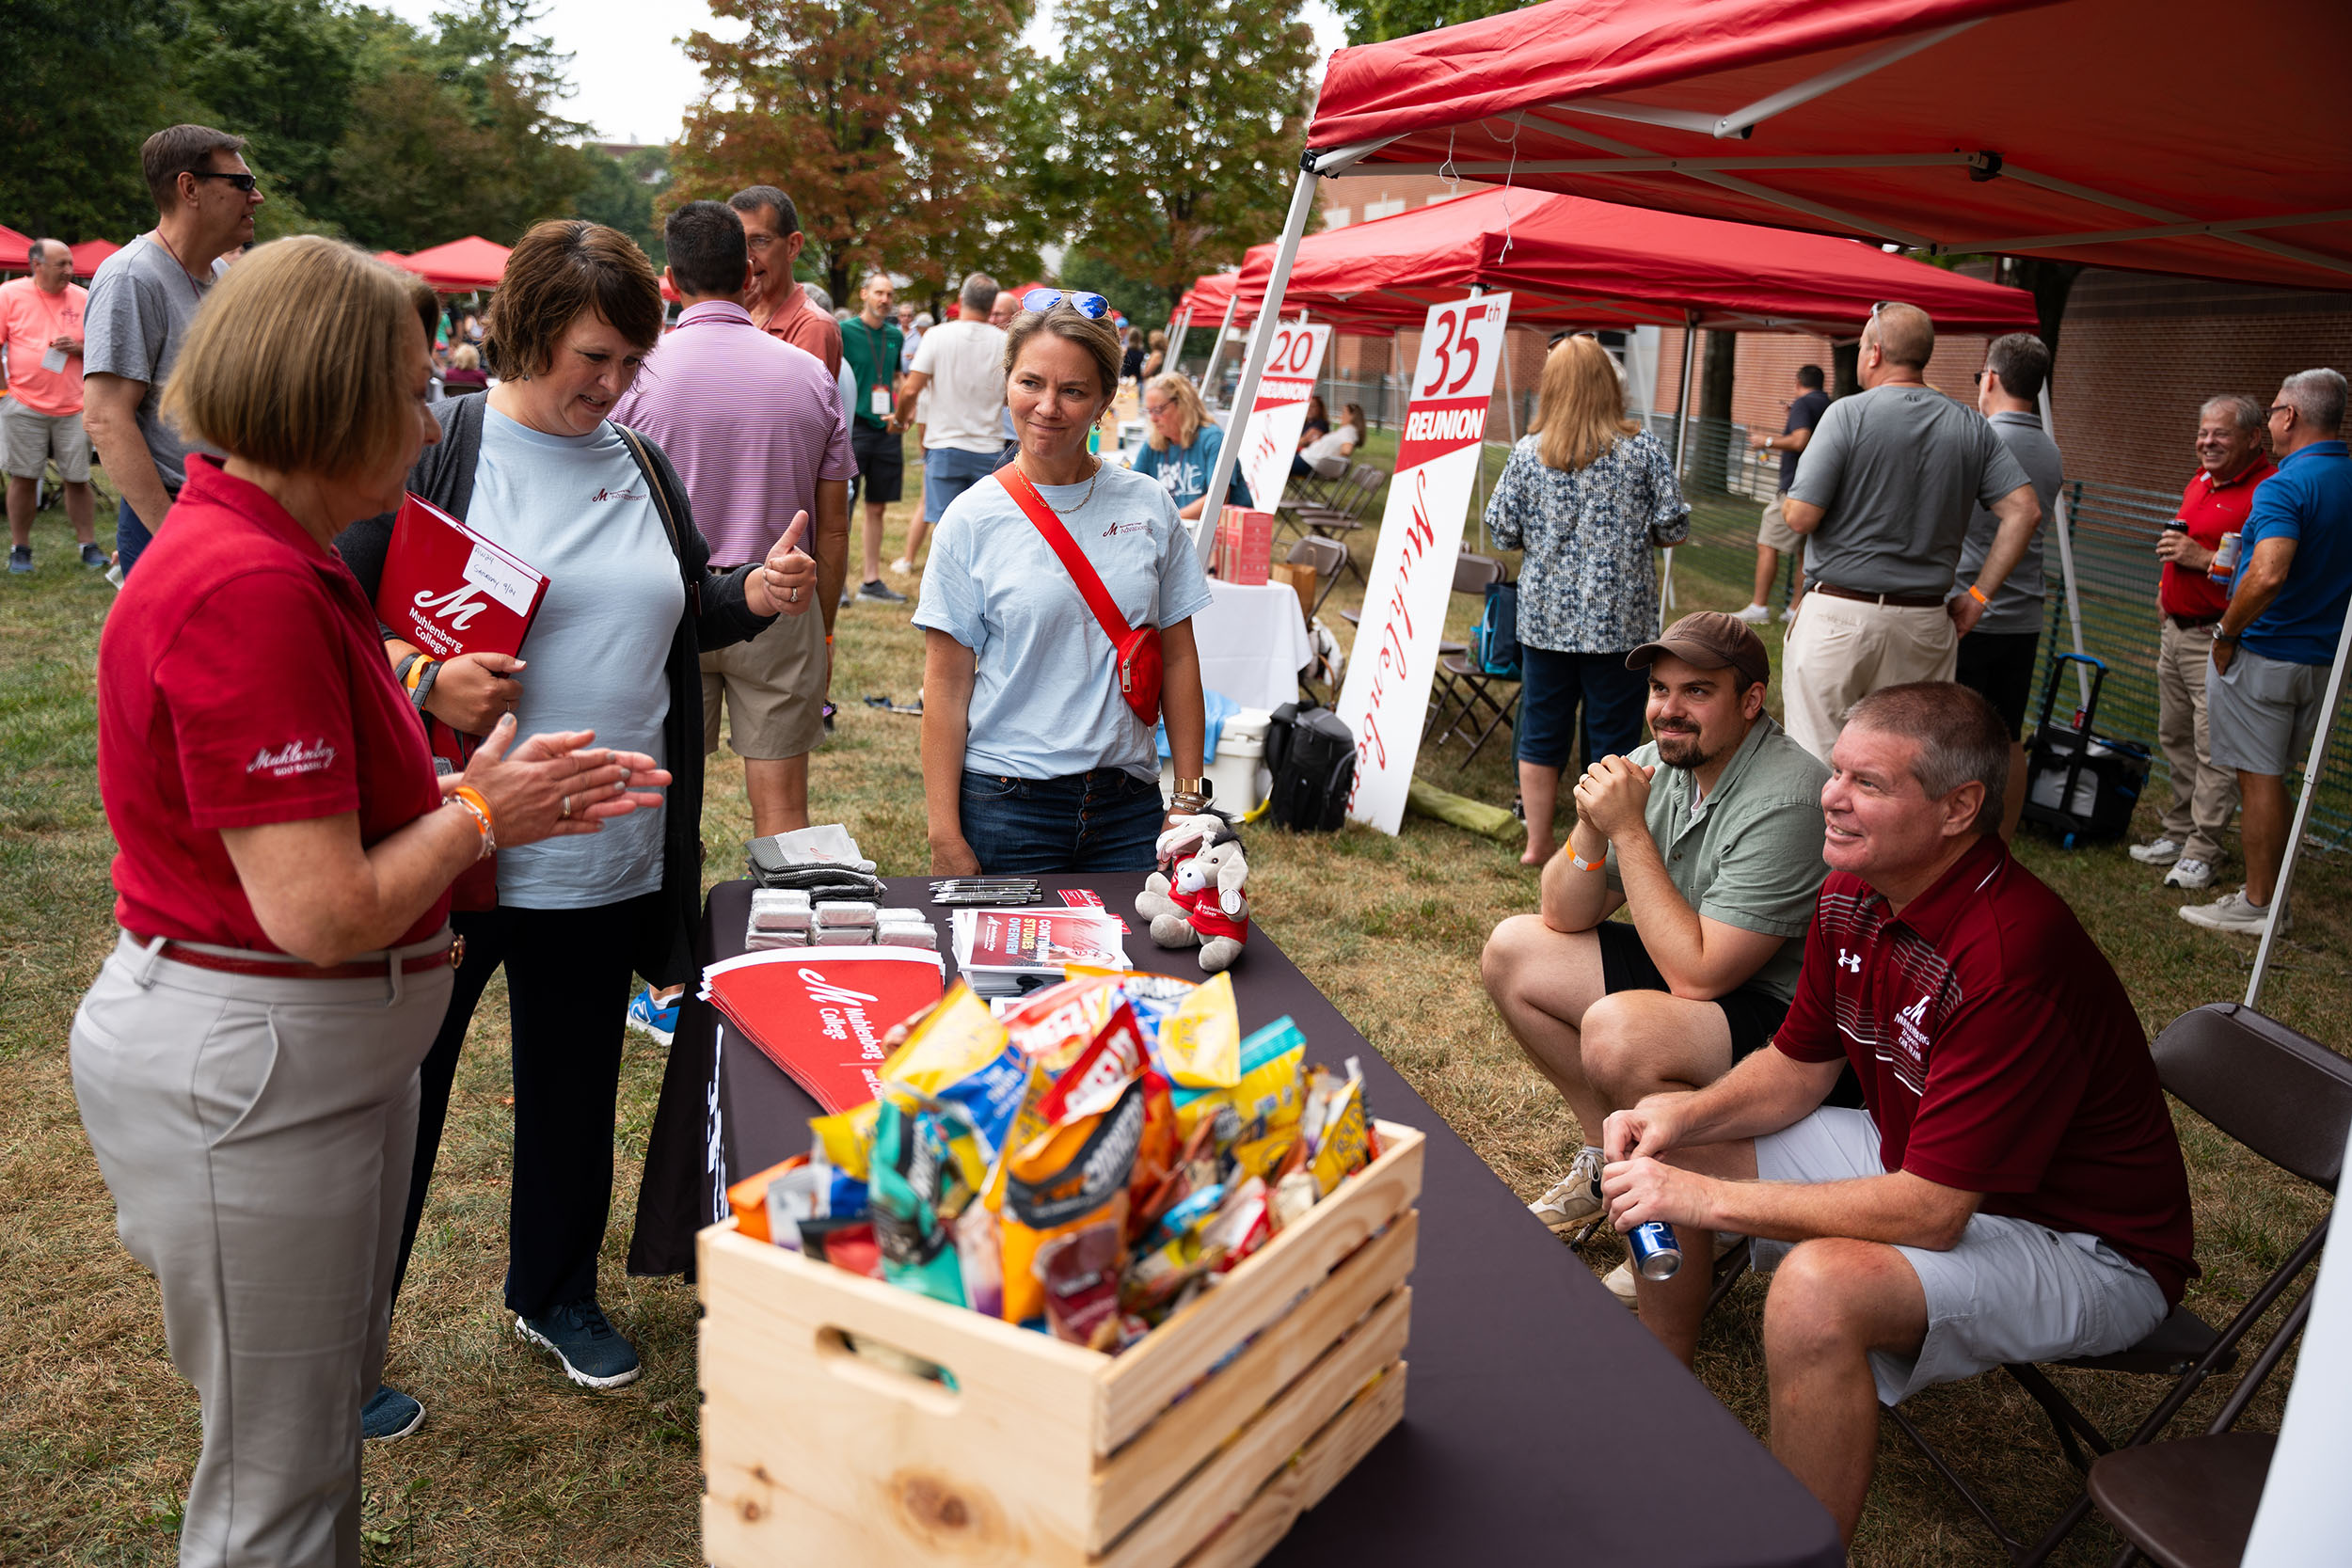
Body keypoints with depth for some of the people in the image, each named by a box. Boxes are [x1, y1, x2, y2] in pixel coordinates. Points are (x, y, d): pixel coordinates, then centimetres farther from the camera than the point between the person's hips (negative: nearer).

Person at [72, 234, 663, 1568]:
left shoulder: (272, 559, 7)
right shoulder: (249, 591, -25)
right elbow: (323, 914, -26)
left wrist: (500, 797, 3)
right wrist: (477, 814, -10)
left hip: (334, 1048, 10)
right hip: (250, 1067, -10)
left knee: (335, 1404, 25)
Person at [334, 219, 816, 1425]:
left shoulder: (639, 466, 9)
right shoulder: (430, 449, -9)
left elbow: (678, 616, 20)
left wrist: (754, 598, 0)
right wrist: (420, 681, -25)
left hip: (610, 859, 5)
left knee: (577, 1088, 19)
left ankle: (555, 1293, 41)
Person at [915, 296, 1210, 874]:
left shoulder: (1149, 505, 2)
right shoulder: (973, 518, -4)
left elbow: (1178, 658, 7)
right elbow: (946, 681, -4)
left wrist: (1189, 801, 4)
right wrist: (945, 834, -8)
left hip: (1130, 804, 2)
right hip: (1006, 804, -2)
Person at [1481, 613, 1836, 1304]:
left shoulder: (1785, 804, -27)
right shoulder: (1655, 765, -3)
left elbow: (1695, 976, -29)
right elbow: (1565, 918, 2)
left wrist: (1629, 830, -26)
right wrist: (1592, 828, -18)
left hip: (1783, 1019, -9)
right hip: (1691, 968, 9)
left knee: (1618, 1029, -34)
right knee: (1512, 950, 6)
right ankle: (1611, 1154, 17)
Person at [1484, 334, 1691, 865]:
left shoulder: (1528, 452, -2)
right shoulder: (1642, 448, -6)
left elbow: (1501, 533, 1)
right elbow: (1674, 527, -5)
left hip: (1545, 616, 2)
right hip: (1620, 620, -2)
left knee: (1541, 730, 13)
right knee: (1612, 737, 6)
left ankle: (1538, 842, 22)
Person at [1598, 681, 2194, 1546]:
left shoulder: (2011, 953, -33)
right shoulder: (1853, 894, -6)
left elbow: (1929, 1214, -32)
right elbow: (1799, 1066, 7)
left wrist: (1709, 1198, -30)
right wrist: (1686, 1114, -12)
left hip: (2081, 1244, -8)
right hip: (1913, 1159, 9)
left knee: (1820, 1287, -36)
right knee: (1661, 1152, 4)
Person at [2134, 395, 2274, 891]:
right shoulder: (2201, 479, 14)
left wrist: (2202, 559, -23)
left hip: (2218, 639, -9)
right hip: (2176, 628, 9)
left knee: (2214, 748, -6)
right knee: (2175, 738, 15)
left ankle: (2201, 852, 0)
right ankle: (2177, 832, 25)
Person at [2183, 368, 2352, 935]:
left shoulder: (2283, 487, -19)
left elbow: (2268, 575, -32)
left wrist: (2227, 634, -18)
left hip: (2264, 654, -8)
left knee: (2258, 777, -1)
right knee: (2271, 775, 17)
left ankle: (2256, 905, 6)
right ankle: (2267, 890, 24)